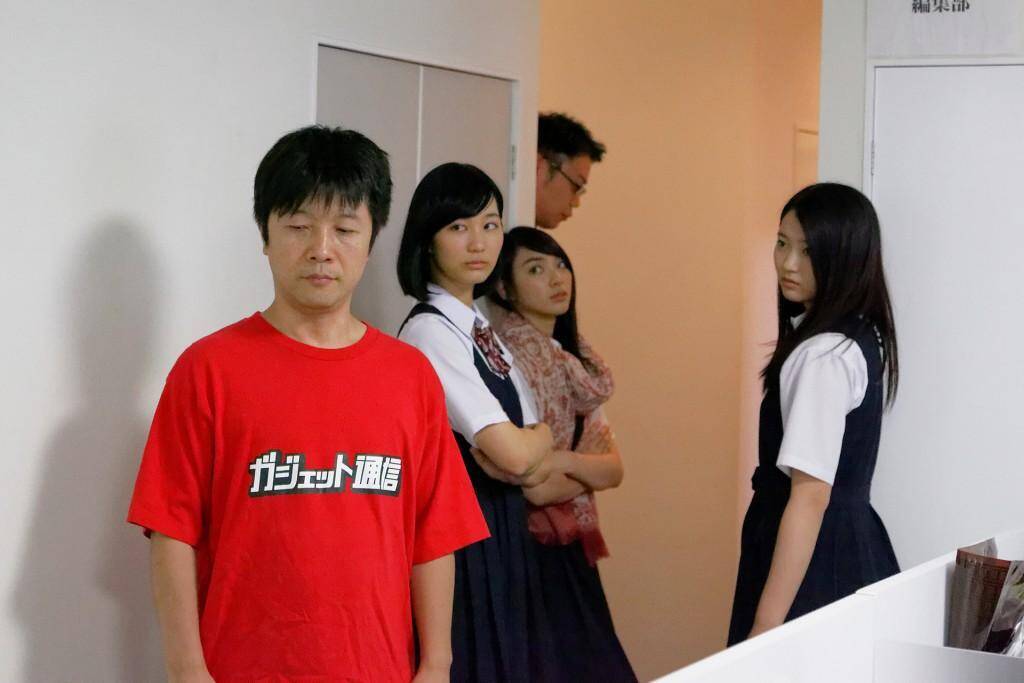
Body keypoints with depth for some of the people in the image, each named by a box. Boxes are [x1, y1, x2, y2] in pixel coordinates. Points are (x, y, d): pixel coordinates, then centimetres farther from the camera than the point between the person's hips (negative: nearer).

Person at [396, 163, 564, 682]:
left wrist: (523, 447, -12)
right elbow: (515, 454, -19)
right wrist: (539, 436, 1)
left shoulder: (483, 331, 12)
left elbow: (538, 469, 8)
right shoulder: (429, 332, -14)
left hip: (501, 535, 8)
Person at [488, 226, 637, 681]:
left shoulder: (574, 361, 12)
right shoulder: (509, 356, -13)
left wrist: (566, 463, -14)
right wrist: (588, 472, -5)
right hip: (532, 553, -7)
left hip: (573, 554, 8)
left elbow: (614, 469, 4)